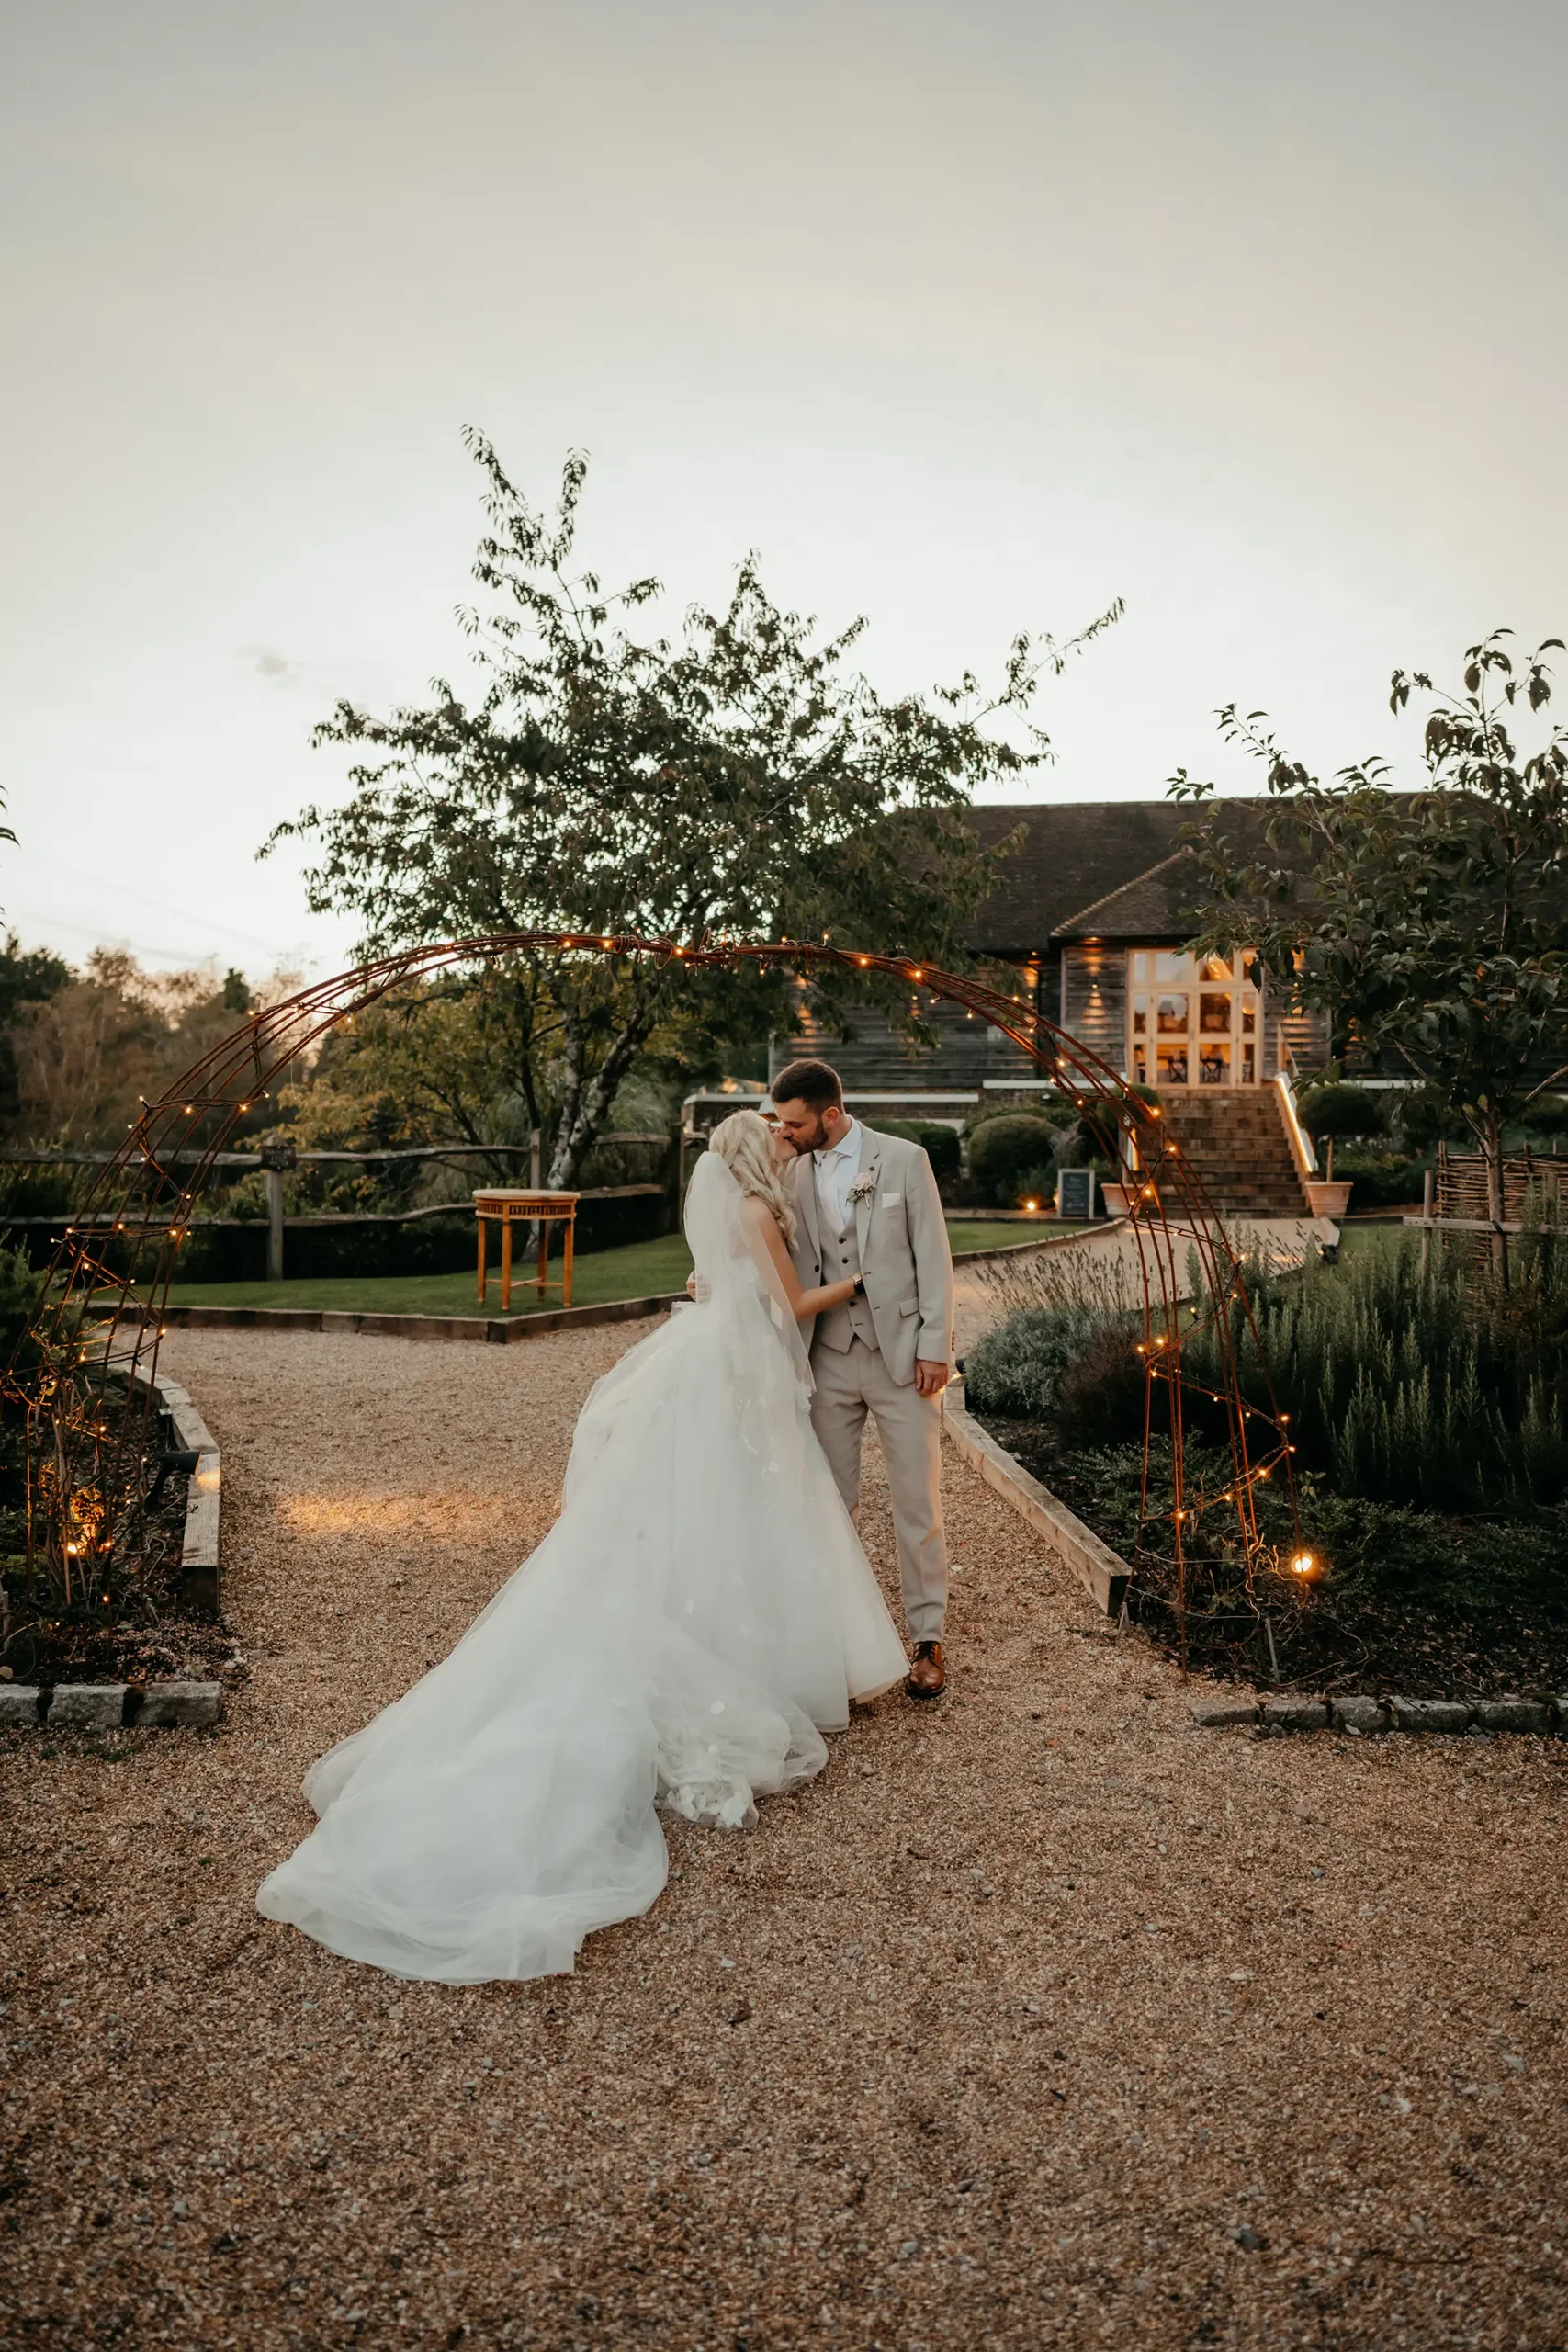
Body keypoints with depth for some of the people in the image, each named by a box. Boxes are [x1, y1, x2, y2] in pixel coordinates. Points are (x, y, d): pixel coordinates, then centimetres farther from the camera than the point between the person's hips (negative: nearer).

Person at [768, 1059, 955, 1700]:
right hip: (830, 1355, 3)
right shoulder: (794, 1172, 5)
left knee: (917, 1503, 4)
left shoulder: (904, 1160, -5)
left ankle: (927, 1640, 17)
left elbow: (933, 1257, -4)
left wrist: (934, 1347, -9)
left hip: (901, 1353, -3)